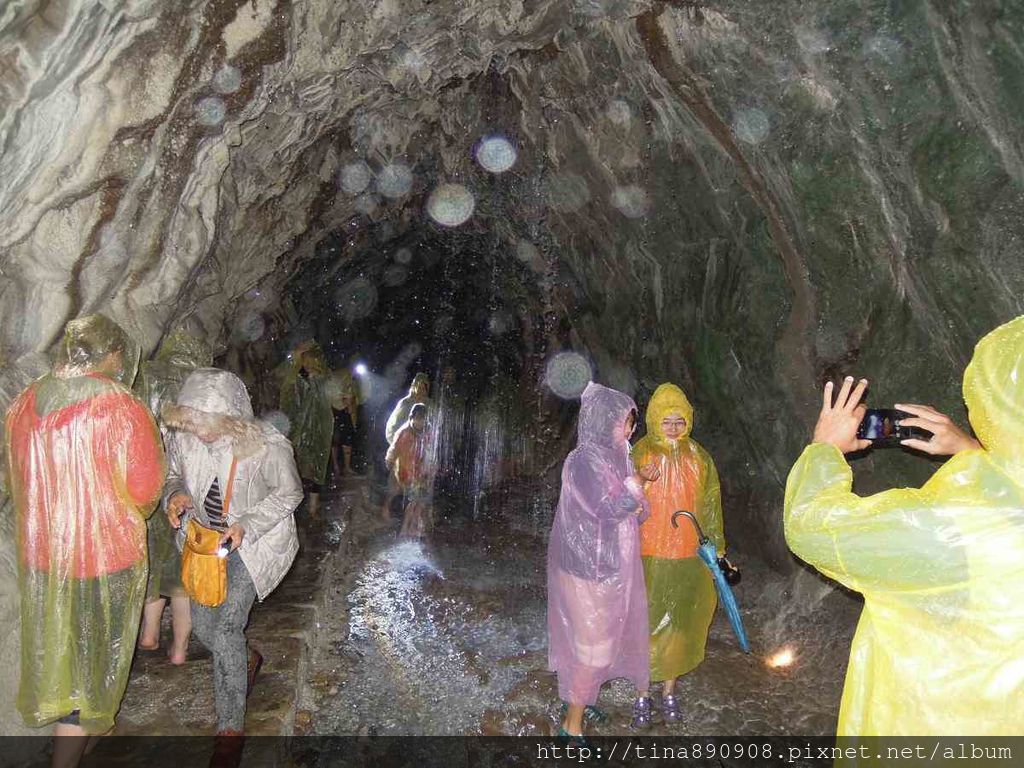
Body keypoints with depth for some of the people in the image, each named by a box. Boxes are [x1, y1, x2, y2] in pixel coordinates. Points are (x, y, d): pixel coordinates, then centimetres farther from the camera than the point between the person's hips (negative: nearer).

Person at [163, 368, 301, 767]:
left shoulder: (267, 446, -29)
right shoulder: (182, 436, -16)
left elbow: (289, 493, -13)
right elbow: (174, 473, 5)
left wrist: (247, 525, -25)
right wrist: (176, 494, -18)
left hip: (254, 542, -5)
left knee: (226, 626, -15)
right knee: (203, 629, 14)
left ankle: (231, 729, 3)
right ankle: (248, 660, 49)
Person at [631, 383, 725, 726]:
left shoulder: (699, 457, 2)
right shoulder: (639, 455, -6)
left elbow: (711, 505, 8)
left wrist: (716, 549, 8)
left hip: (689, 557, 2)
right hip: (648, 557, -2)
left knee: (680, 624, 12)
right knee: (646, 625, 5)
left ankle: (670, 692, 31)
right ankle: (643, 696, 22)